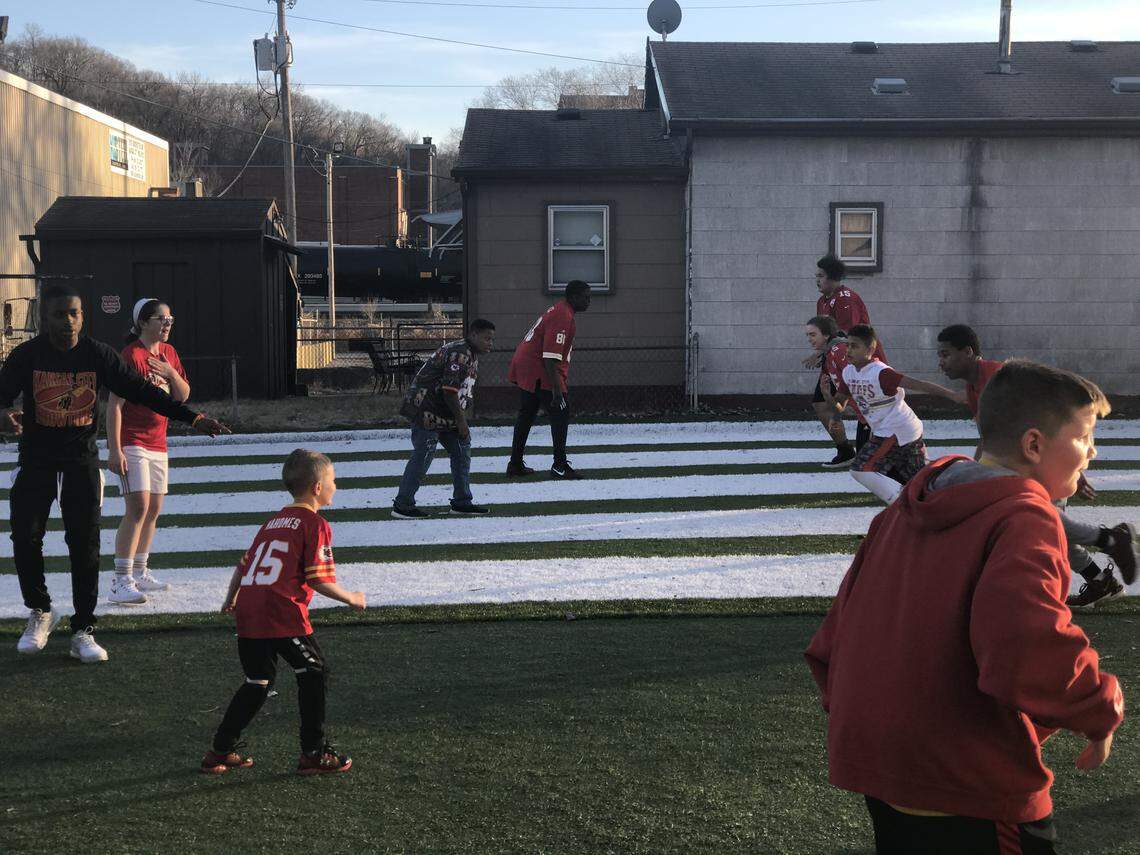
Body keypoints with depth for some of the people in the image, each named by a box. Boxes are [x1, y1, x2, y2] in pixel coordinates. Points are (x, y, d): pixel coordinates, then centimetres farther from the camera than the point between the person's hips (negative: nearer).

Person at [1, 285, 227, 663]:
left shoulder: (97, 354, -4)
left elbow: (140, 390, -2)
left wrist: (193, 418, -7)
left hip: (82, 461, 1)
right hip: (36, 461, 0)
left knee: (85, 545, -3)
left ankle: (83, 632, 5)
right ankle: (40, 612, 22)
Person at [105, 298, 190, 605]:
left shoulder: (169, 353, 11)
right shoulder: (131, 355, -13)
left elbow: (183, 396, 13)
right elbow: (114, 405, -16)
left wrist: (172, 373, -7)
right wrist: (114, 450, -21)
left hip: (158, 444, 8)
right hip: (132, 444, -8)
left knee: (153, 510, 13)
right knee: (138, 509, -16)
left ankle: (140, 574, 25)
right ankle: (120, 583, -15)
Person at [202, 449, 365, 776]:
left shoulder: (273, 521, 21)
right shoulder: (315, 524, -2)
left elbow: (243, 566, 26)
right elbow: (319, 581, -8)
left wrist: (230, 600, 42)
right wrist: (351, 598, 8)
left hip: (247, 613, 8)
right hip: (283, 615, -7)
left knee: (257, 682, 20)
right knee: (313, 673, 8)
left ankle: (221, 751, 24)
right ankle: (314, 754, 11)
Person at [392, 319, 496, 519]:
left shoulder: (471, 355, 15)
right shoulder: (460, 354, -20)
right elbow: (449, 390, -24)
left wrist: (461, 418, 13)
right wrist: (461, 420, -18)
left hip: (444, 412, 11)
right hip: (426, 410, -11)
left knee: (462, 449, 9)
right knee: (423, 455, -9)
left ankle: (462, 502, 16)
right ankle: (402, 504, -2)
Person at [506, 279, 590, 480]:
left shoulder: (559, 311, 15)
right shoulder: (562, 317, -19)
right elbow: (550, 356, -26)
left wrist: (557, 383, 25)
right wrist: (556, 388, -27)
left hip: (525, 369, 11)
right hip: (539, 373, -11)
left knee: (526, 415, 15)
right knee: (561, 413, -7)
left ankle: (516, 465, 21)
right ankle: (560, 465, -5)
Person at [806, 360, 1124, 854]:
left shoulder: (904, 510, 8)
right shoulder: (1024, 518, -17)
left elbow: (831, 645, 11)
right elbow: (1031, 652, -31)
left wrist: (849, 711, 21)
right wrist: (1102, 710, -15)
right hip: (972, 796, -7)